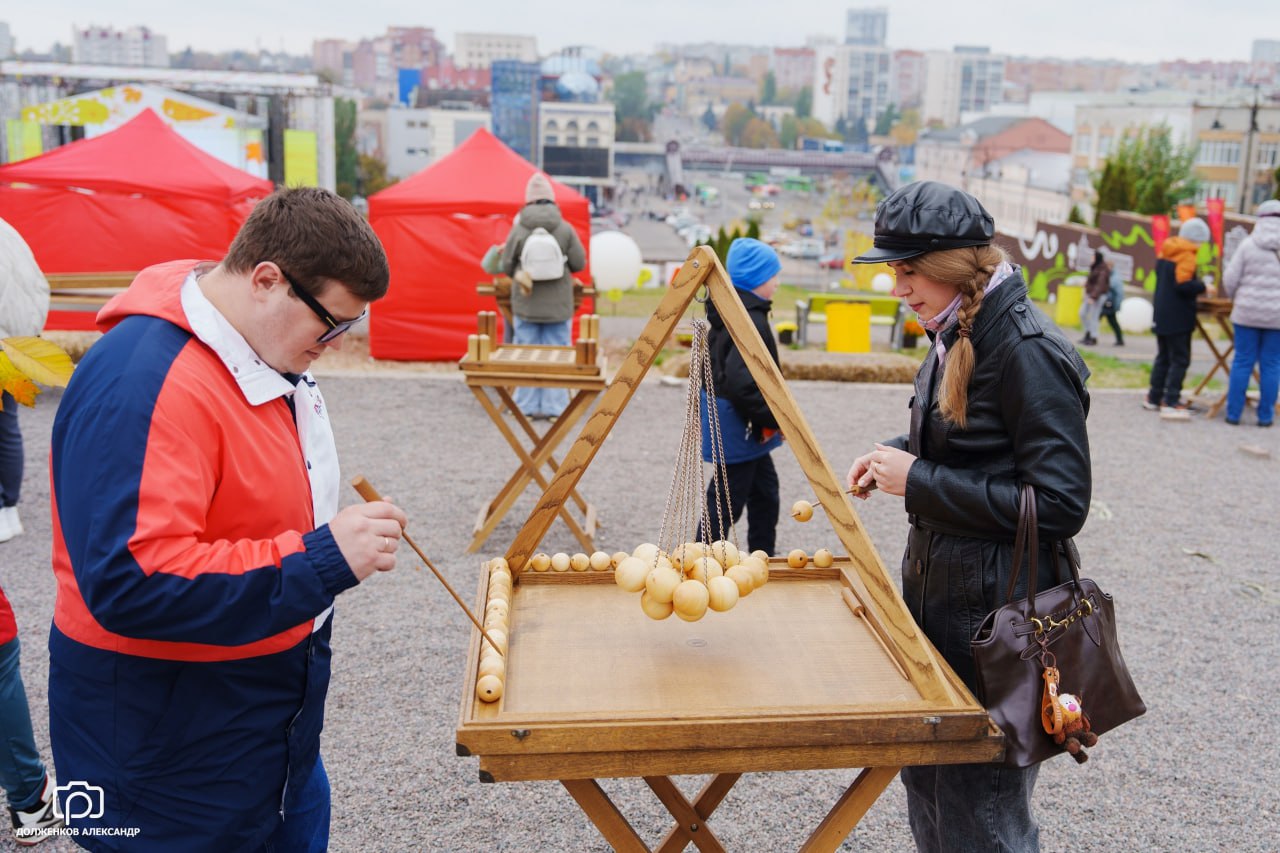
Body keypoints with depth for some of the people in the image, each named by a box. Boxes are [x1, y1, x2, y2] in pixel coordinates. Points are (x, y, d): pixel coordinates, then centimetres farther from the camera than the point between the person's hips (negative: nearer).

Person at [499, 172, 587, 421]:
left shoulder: (518, 229, -6)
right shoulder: (566, 229, -6)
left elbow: (507, 265, 0)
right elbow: (579, 263, -1)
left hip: (526, 304, 0)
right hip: (558, 304, 0)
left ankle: (528, 407, 10)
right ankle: (553, 407, 7)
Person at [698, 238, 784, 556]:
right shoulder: (751, 320, -23)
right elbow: (740, 381, -31)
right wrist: (775, 417, -21)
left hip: (748, 427, 11)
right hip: (740, 428, -11)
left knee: (765, 492, 20)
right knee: (725, 505, 0)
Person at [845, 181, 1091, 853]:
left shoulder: (1028, 351, -22)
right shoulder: (955, 335, 6)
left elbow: (1060, 504, -25)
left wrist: (920, 482, -21)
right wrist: (896, 454, 1)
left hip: (994, 612, -9)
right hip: (935, 588, 9)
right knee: (924, 778, 23)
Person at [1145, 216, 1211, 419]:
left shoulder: (1165, 252, 11)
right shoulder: (1186, 256, -15)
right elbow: (1183, 285, -25)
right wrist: (1203, 287, -10)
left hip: (1162, 316, 9)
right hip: (1178, 318, -9)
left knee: (1163, 357, 17)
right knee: (1180, 360, -5)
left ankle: (1154, 398, 21)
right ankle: (1170, 404, -8)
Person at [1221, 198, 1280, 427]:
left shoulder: (1248, 245, -4)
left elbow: (1230, 279, -4)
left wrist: (1235, 298, 15)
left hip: (1247, 312, 0)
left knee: (1242, 362, 6)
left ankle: (1233, 413, 9)